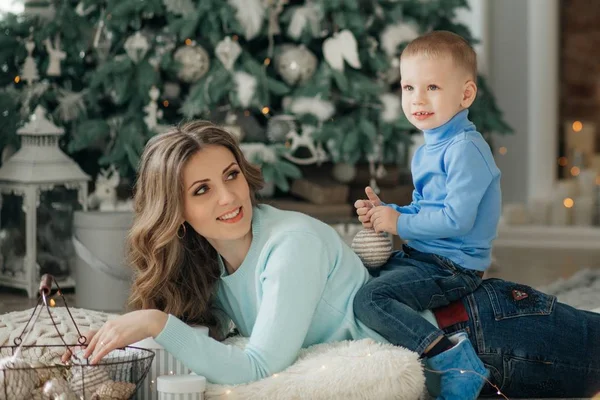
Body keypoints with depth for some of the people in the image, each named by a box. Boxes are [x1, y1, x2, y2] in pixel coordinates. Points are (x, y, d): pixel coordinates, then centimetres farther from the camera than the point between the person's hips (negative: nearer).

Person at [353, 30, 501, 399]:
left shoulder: (466, 149, -19)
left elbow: (457, 219, -26)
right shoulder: (428, 150, 13)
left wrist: (399, 223, -15)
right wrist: (385, 211, 4)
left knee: (369, 300, -24)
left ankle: (451, 356, -28)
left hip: (453, 267, -11)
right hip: (424, 256, 11)